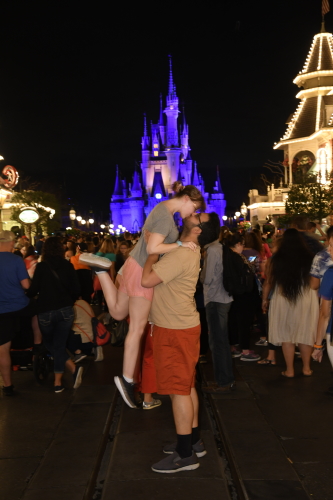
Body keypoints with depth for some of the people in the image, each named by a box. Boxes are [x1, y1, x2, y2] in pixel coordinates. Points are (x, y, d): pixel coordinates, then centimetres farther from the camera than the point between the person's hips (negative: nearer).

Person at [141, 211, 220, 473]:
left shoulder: (180, 255, -22)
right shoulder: (189, 251, 9)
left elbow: (147, 279, -26)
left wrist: (153, 253, -12)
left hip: (175, 330, -10)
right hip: (183, 325, 10)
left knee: (178, 389, -2)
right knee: (187, 385, 17)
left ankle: (185, 454, 7)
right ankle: (193, 440, 29)